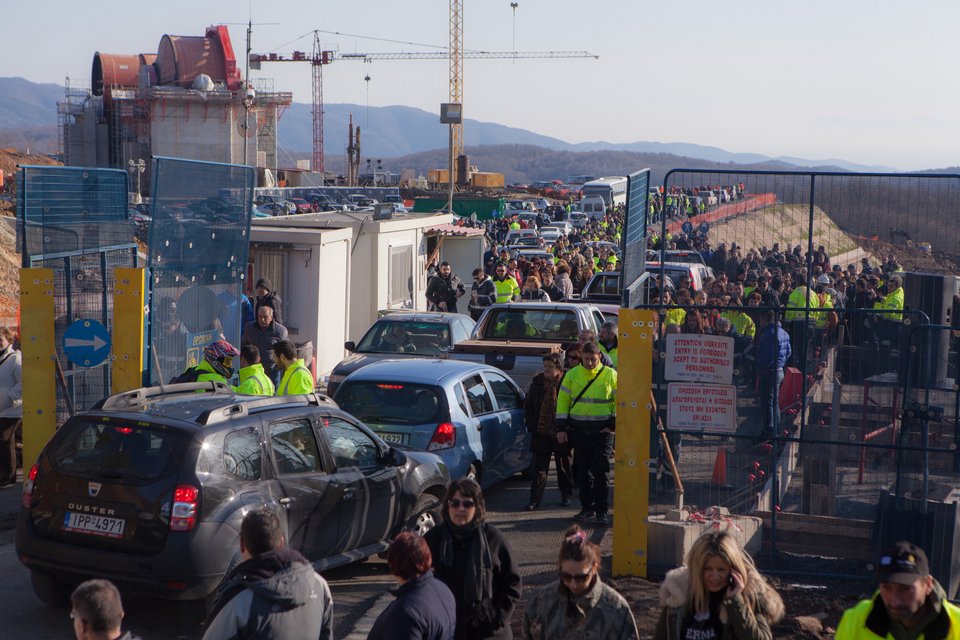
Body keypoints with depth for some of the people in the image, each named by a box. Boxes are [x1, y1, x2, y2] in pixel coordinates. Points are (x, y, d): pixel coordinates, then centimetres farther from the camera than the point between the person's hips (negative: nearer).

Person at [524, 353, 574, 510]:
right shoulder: (538, 382, 3)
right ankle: (535, 498, 7)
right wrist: (531, 425, 4)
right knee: (539, 467, 2)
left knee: (564, 465, 12)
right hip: (541, 432, 3)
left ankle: (566, 495, 27)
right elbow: (528, 405, 12)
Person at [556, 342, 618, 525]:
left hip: (602, 429, -3)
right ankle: (587, 507, 19)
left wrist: (613, 425, -6)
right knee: (582, 471, 9)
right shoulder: (572, 375, 4)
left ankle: (602, 510, 1)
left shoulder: (610, 375, -2)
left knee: (601, 471, -5)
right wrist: (562, 428, 1)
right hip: (578, 429, 3)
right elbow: (562, 401, 6)